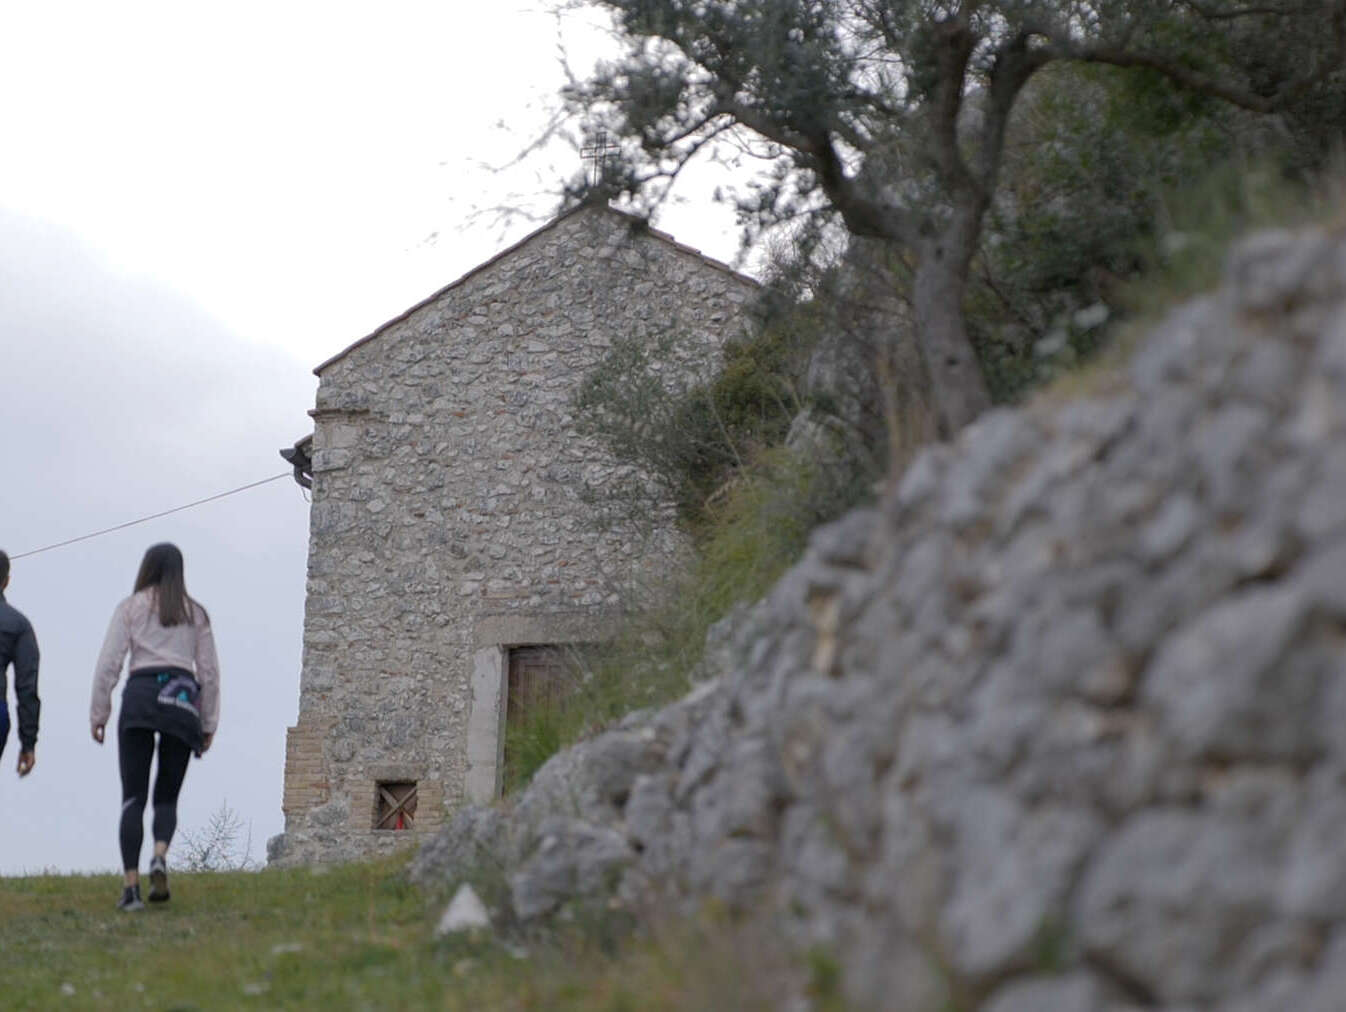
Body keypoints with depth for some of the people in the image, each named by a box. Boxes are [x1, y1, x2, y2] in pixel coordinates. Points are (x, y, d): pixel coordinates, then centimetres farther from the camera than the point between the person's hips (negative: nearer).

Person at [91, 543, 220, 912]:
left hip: (140, 693, -1)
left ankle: (131, 884, -11)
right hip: (182, 699, 1)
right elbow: (209, 671, 12)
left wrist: (98, 714, 4)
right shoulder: (196, 613, 16)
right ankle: (160, 857, -20)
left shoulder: (130, 607, 10)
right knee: (167, 796, 9)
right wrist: (209, 724, 15)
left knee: (133, 798, 0)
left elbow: (109, 663, 1)